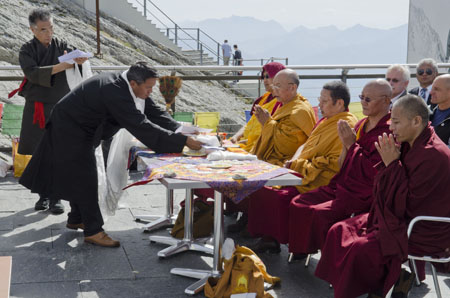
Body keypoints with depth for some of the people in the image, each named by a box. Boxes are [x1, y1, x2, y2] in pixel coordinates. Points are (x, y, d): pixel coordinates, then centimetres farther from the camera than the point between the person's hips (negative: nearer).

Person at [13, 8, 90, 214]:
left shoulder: (61, 46, 4)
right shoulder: (27, 50, 1)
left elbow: (73, 57, -11)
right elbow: (32, 73, -15)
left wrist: (79, 60, -36)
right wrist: (59, 67, -27)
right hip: (36, 108, 0)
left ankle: (56, 197, 2)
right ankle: (43, 195, 17)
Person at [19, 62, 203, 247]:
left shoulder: (123, 84, -7)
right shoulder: (115, 92, -35)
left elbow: (152, 112, 0)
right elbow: (141, 126, -40)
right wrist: (183, 141, -40)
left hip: (81, 128, 10)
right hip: (69, 129, -10)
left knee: (80, 175, 20)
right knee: (84, 178, -8)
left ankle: (76, 219, 36)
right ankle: (93, 231, -2)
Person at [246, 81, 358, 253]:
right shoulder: (325, 121, 18)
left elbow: (335, 163, -20)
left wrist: (301, 165, -15)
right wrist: (294, 162, 3)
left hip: (317, 184, -10)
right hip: (301, 174, 10)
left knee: (283, 197, -27)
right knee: (261, 186, -3)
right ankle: (268, 237, 1)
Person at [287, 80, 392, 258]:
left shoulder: (389, 131, -12)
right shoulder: (361, 125, 14)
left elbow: (373, 172, -20)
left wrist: (352, 144, -14)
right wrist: (345, 143, -3)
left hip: (362, 196, -8)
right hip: (342, 186, 9)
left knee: (320, 213, -27)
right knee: (297, 204, -6)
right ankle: (300, 250, 4)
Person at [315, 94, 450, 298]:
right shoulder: (409, 145, 6)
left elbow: (407, 204, -22)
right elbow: (383, 188, 12)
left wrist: (392, 164, -19)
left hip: (424, 233, -9)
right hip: (401, 219, 9)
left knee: (359, 249, -23)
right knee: (339, 231, 1)